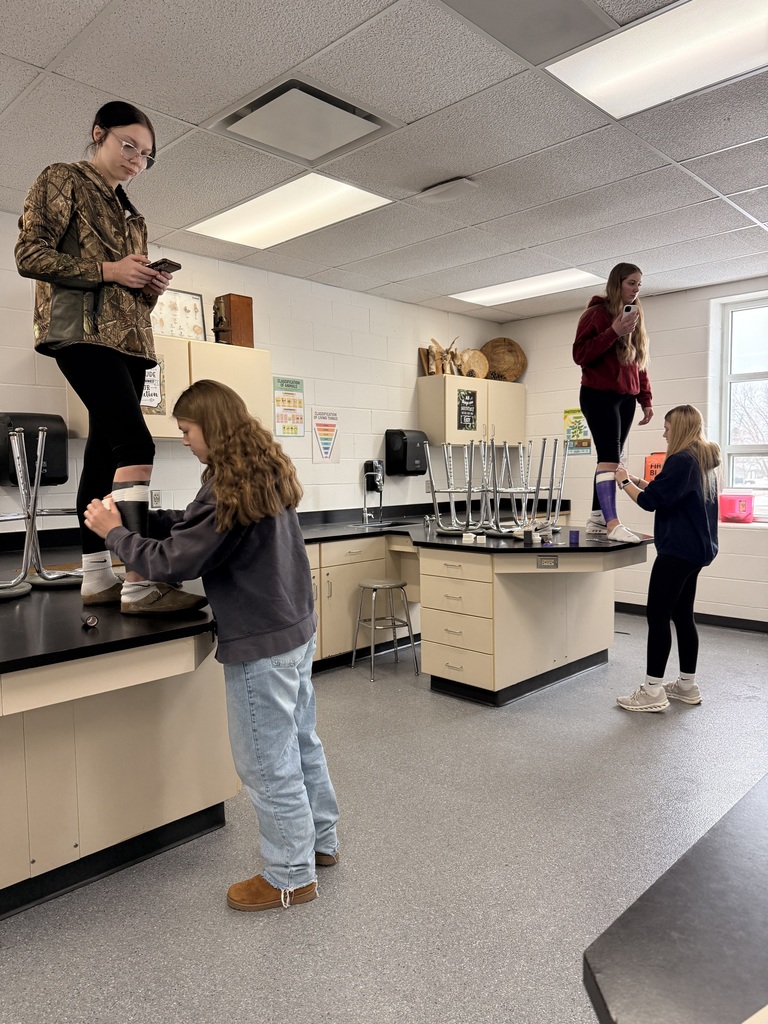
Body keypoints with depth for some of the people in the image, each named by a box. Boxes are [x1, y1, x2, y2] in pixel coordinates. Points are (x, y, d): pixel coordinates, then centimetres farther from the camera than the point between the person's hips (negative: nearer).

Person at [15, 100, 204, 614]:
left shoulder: (130, 213, 27)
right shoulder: (62, 180, 7)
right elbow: (30, 253, -4)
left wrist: (150, 286, 7)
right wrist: (108, 270, -12)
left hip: (128, 339, 8)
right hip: (83, 331, -8)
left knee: (106, 453, 4)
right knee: (136, 444, -24)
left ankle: (97, 578, 7)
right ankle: (137, 584, -26)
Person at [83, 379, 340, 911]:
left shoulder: (230, 486, -22)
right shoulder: (268, 469, 7)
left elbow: (174, 560, -18)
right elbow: (198, 527, 13)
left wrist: (114, 532, -3)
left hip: (261, 644, -9)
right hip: (297, 629, 10)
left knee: (269, 764, 6)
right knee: (301, 742, 22)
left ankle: (291, 876, 23)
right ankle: (321, 841, 39)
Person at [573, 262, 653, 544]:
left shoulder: (635, 316, 18)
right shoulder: (597, 313, -3)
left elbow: (639, 364, 19)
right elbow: (580, 355, -12)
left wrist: (646, 399, 12)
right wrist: (614, 332, -20)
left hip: (626, 398, 7)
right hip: (599, 395, -7)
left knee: (611, 458, 4)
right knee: (609, 457, -16)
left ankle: (596, 519, 8)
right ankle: (613, 524, -20)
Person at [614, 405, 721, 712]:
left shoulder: (682, 460, -16)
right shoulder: (704, 460, 15)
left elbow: (650, 501, -16)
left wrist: (625, 482, 0)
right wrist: (637, 481, 12)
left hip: (678, 550, -10)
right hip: (694, 548, 10)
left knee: (657, 616, -7)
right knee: (682, 615, 14)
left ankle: (653, 691, -4)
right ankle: (687, 685, 21)